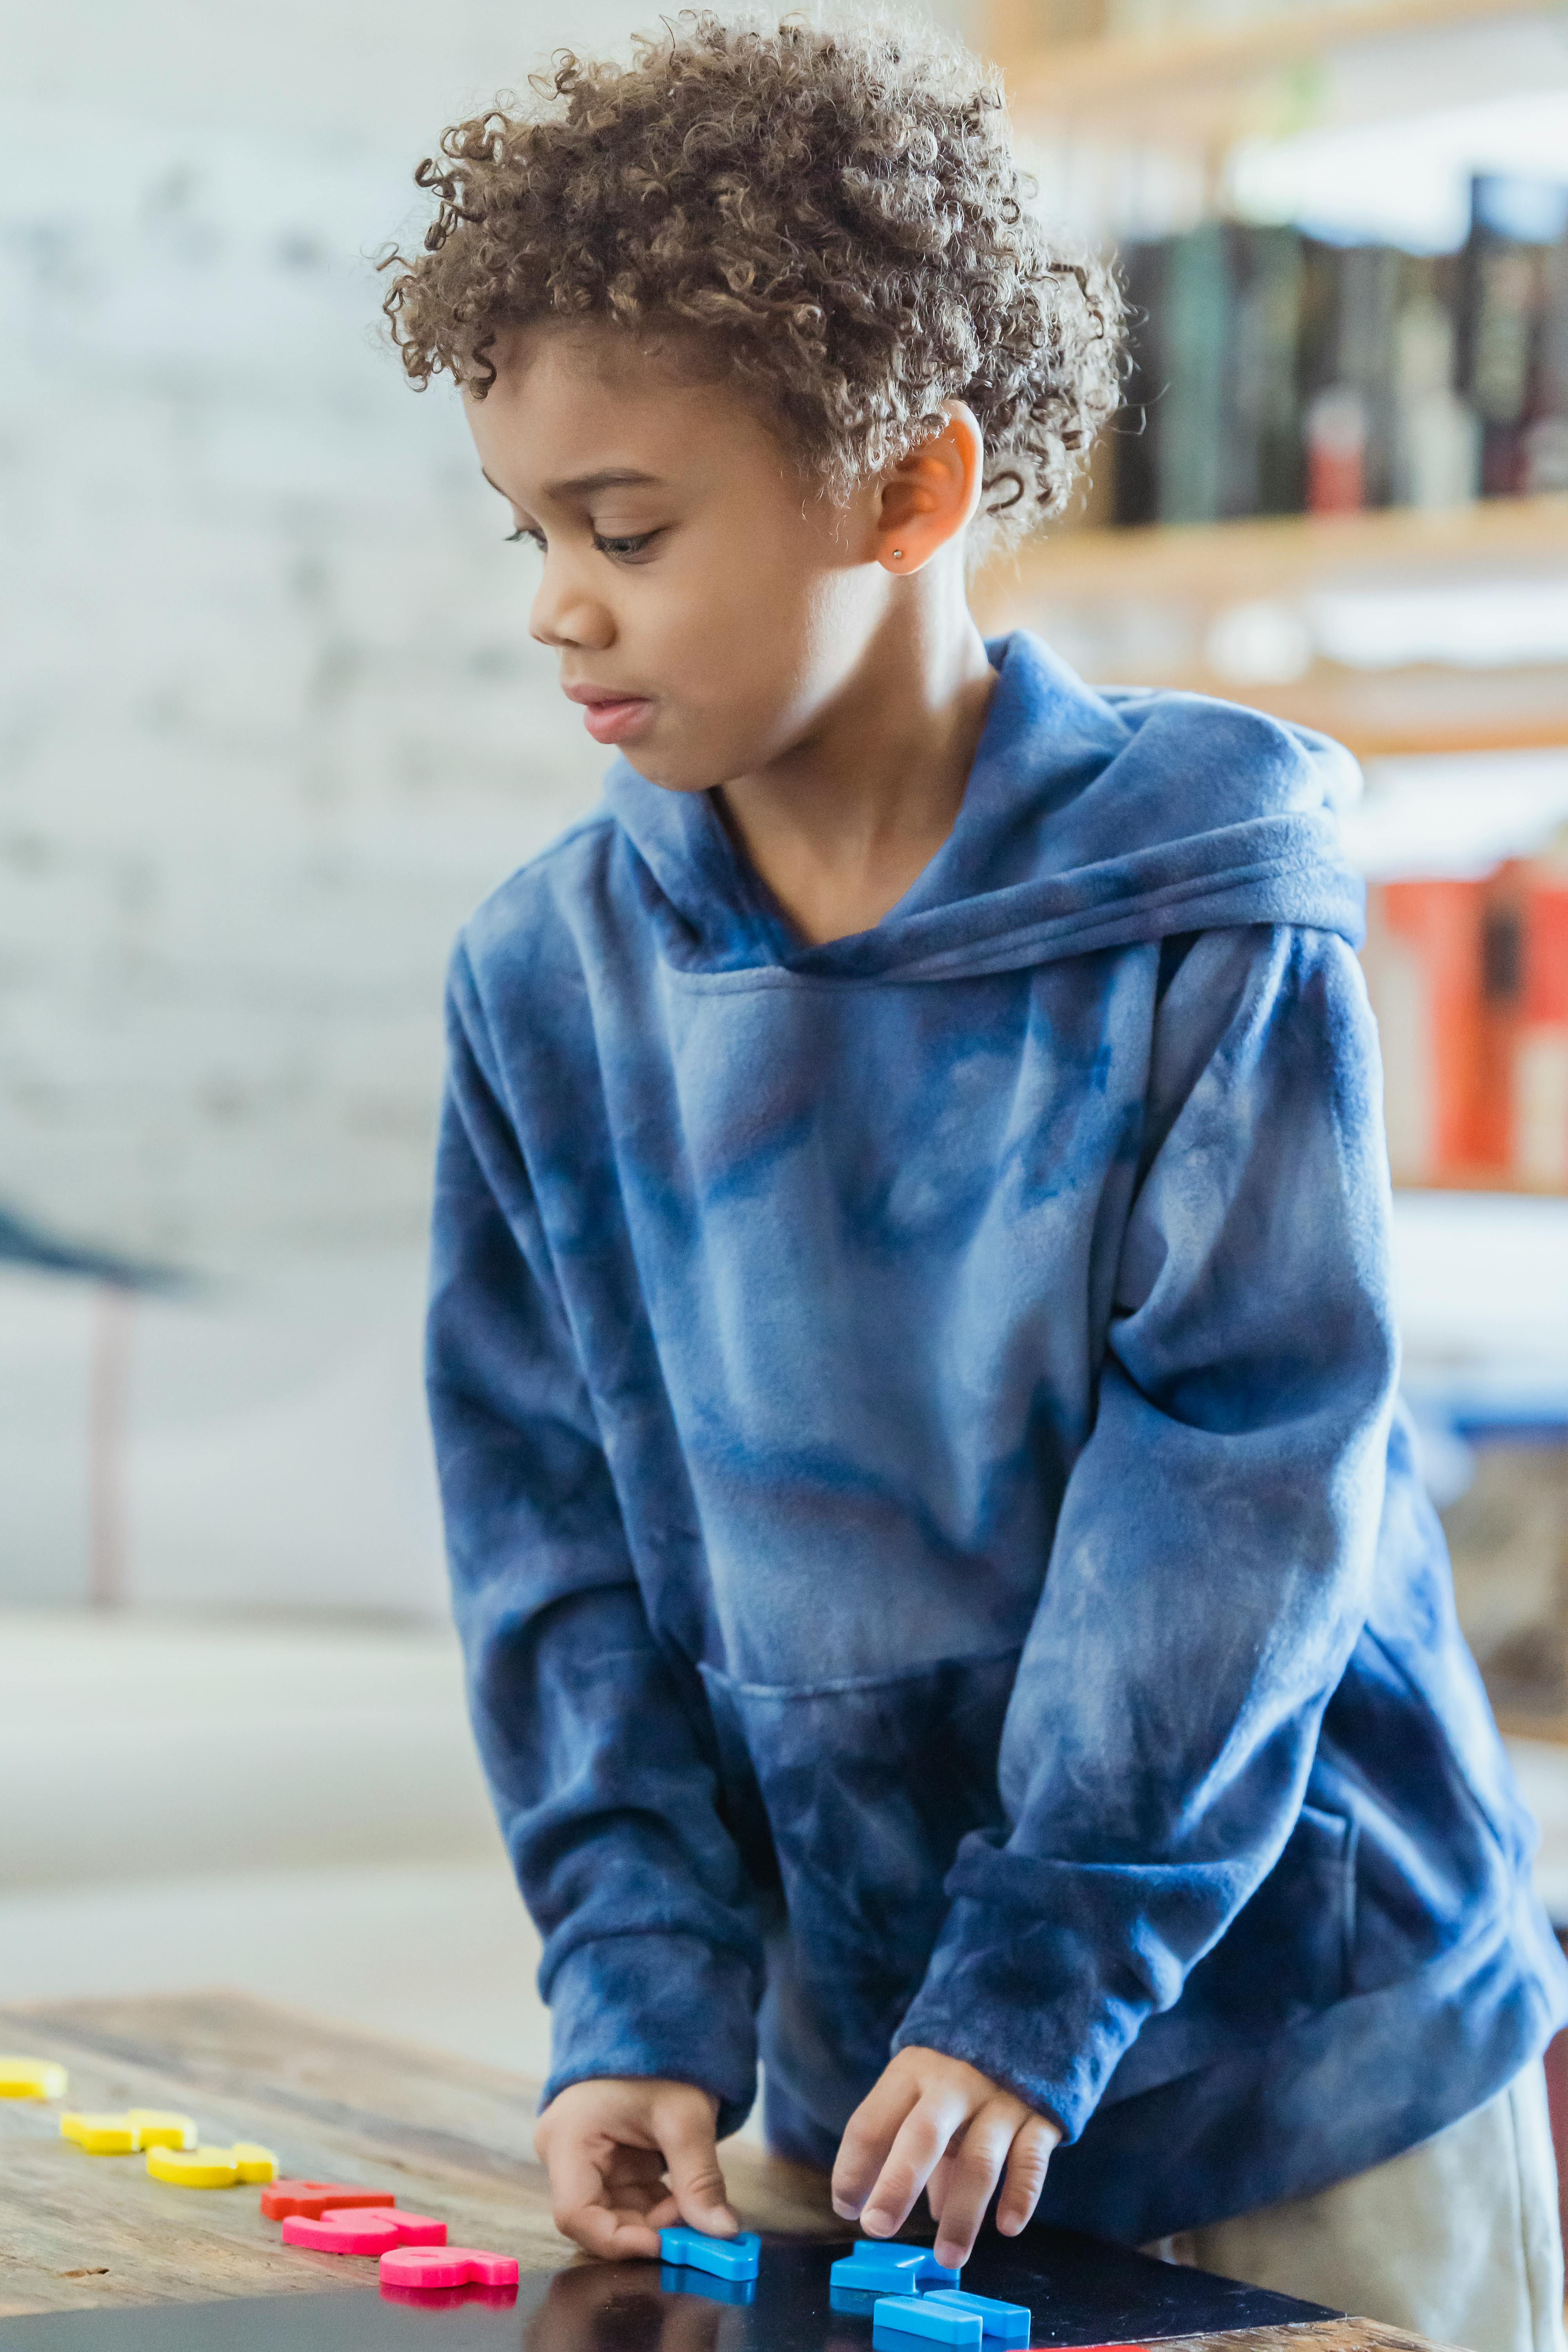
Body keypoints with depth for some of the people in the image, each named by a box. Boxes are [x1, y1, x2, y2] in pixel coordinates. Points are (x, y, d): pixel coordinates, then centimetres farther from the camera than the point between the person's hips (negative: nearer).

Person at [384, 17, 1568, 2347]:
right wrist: (641, 1995, -10)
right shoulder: (550, 978, -2)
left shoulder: (1205, 931, -15)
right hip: (868, 2073, 4)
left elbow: (1241, 1479, -16)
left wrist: (1043, 1983, -19)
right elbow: (562, 1536, -1)